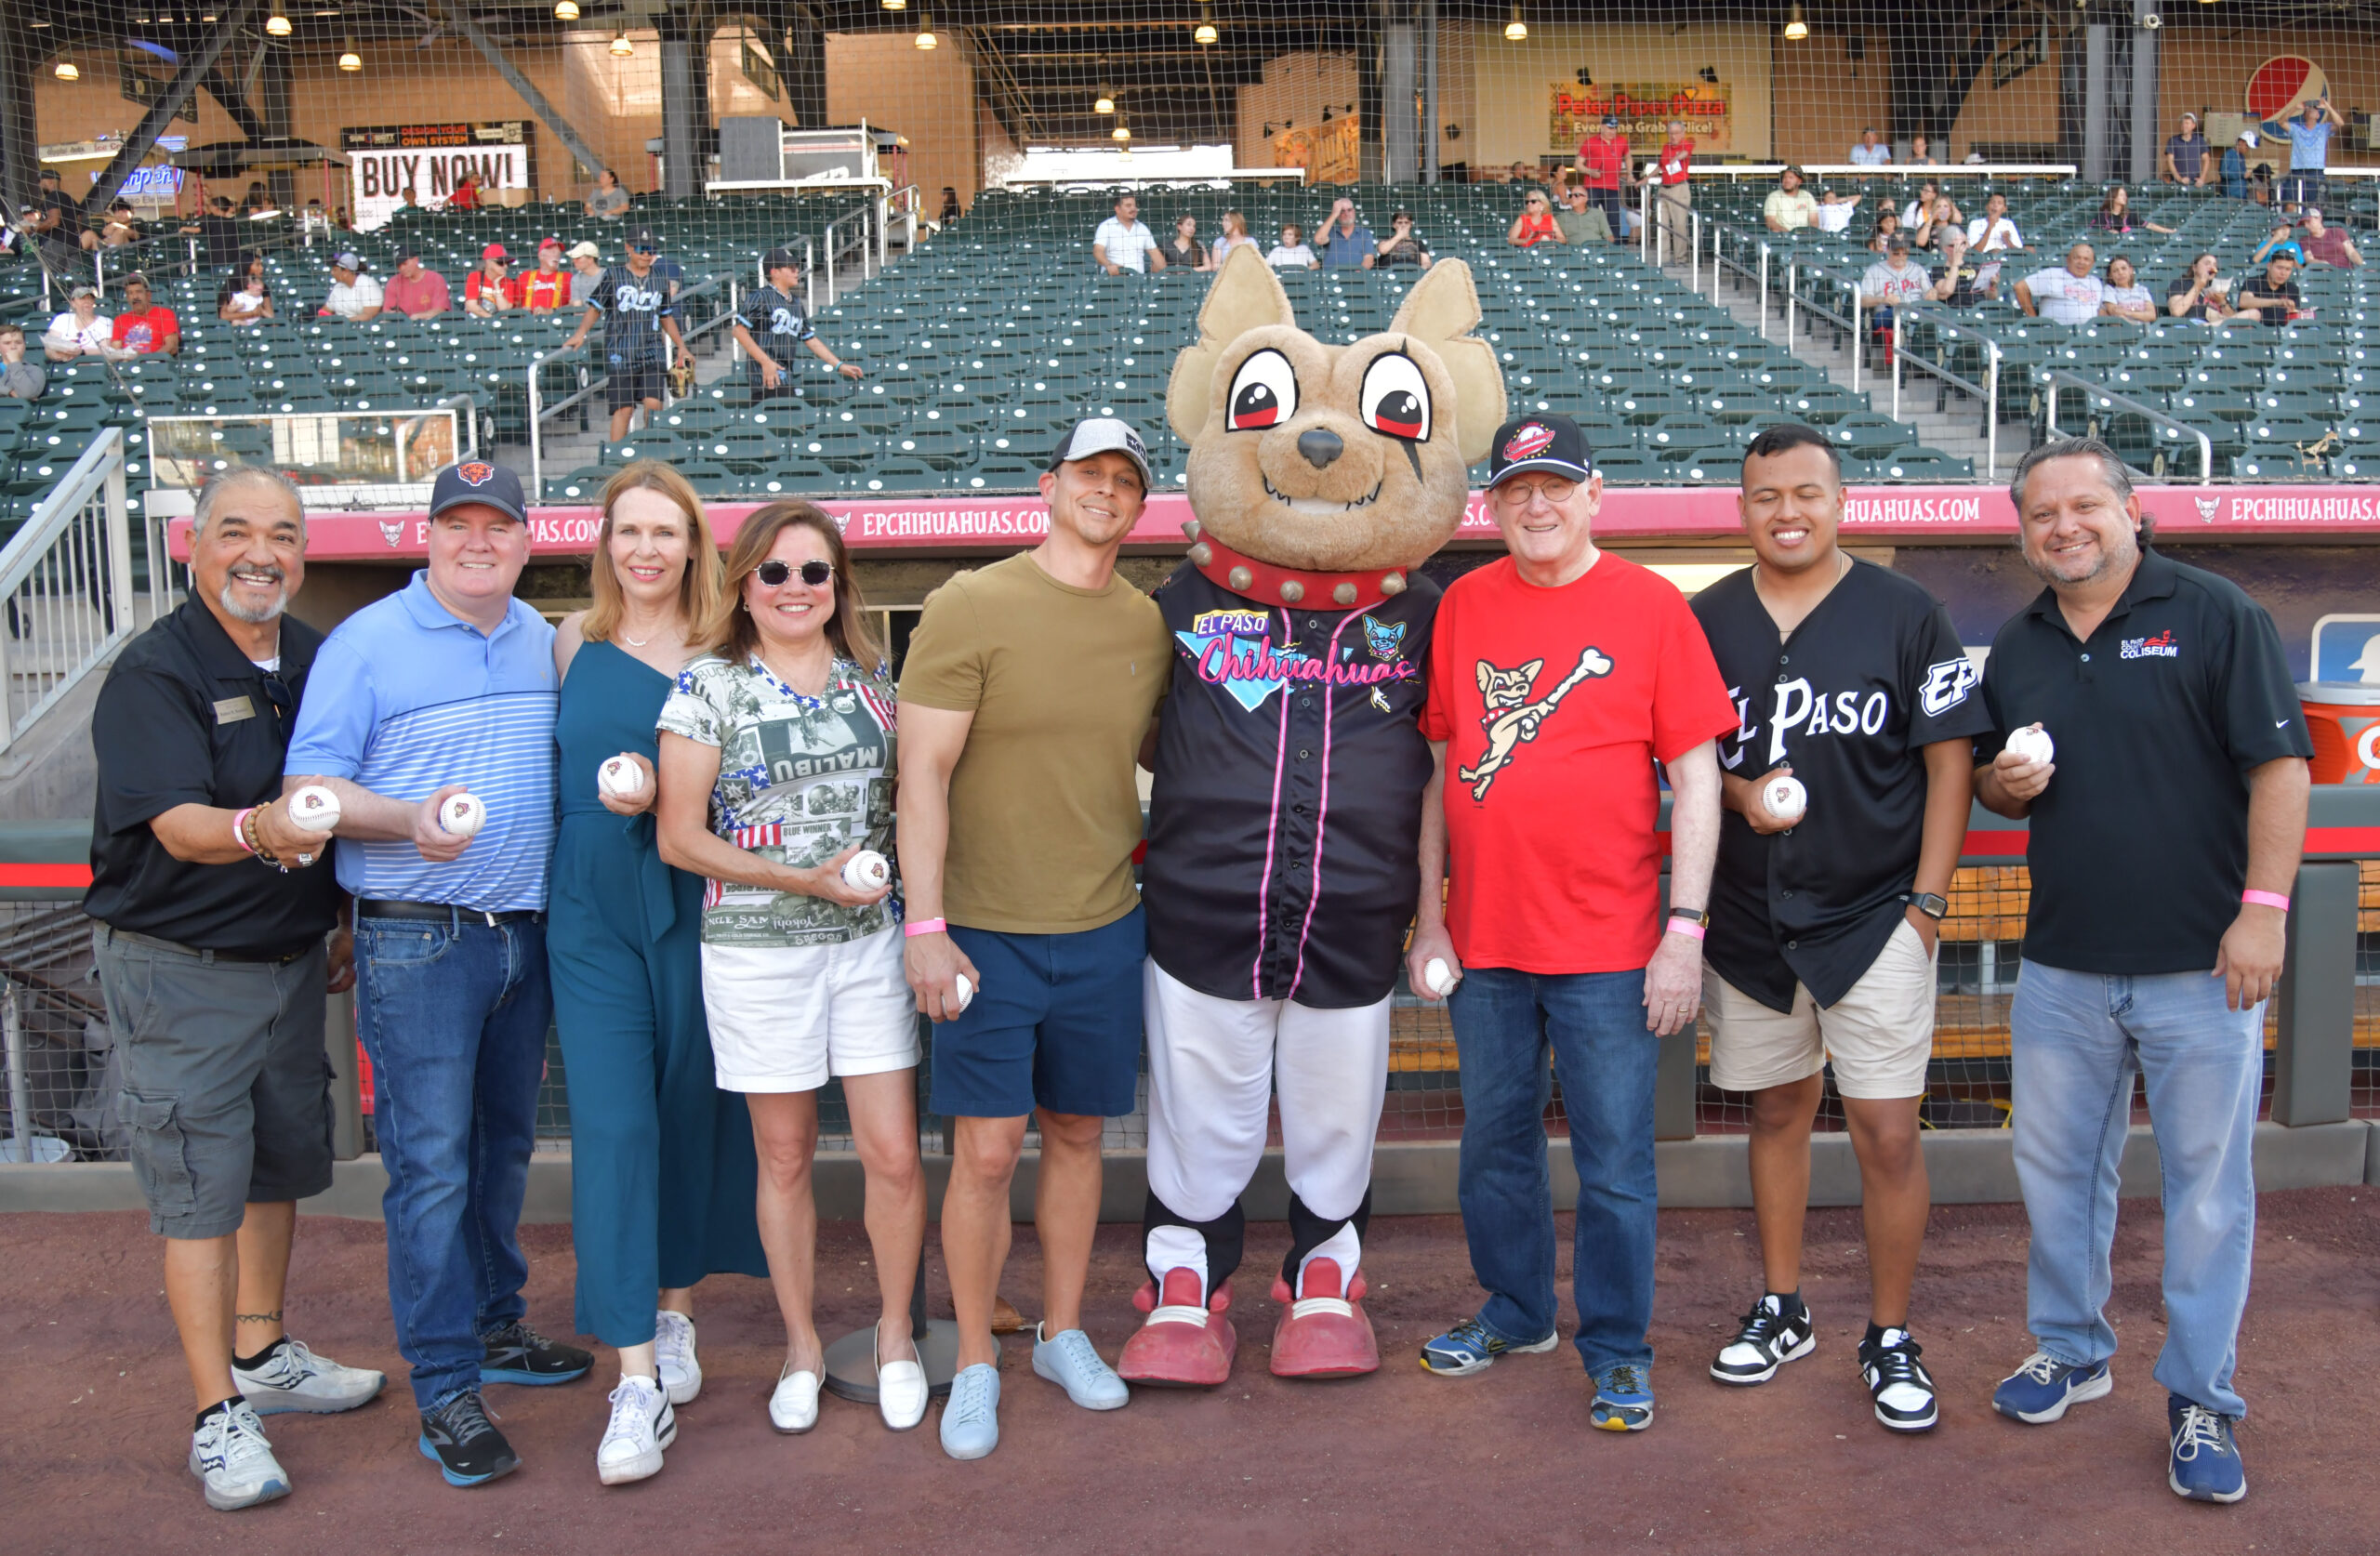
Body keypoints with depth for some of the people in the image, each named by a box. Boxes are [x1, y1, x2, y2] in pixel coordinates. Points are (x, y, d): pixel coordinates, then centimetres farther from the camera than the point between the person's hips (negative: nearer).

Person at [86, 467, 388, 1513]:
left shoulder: (317, 661, 6)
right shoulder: (154, 672, -15)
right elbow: (177, 825, -26)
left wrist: (341, 926, 18)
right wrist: (256, 832, -47)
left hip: (290, 956, 7)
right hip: (180, 966, -6)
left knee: (282, 1162, 16)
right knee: (200, 1187, -2)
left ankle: (263, 1357, 33)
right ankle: (218, 1416, 7)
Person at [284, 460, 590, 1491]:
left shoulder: (542, 641, 12)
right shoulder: (366, 642, -5)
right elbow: (312, 784, -8)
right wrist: (410, 819, -25)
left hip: (525, 931, 6)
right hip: (417, 940, -6)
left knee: (505, 1145, 16)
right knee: (431, 1163, -5)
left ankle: (494, 1326, 31)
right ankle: (444, 1387, 3)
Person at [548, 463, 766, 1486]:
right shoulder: (573, 643, 6)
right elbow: (547, 766, 14)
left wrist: (660, 794, -16)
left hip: (691, 911, 0)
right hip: (591, 915, 0)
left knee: (691, 1116, 10)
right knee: (613, 1127, -5)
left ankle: (675, 1317, 30)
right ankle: (638, 1382, -3)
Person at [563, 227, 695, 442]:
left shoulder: (660, 282, 13)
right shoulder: (613, 276, 4)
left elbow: (667, 317, 23)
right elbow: (595, 308, 3)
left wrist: (681, 347, 18)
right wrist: (580, 333, -11)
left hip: (652, 355, 2)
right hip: (620, 354, -2)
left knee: (653, 404, -10)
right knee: (623, 409, -5)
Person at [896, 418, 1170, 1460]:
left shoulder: (1148, 626, 6)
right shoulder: (971, 606, -8)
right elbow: (923, 772, -10)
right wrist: (926, 927, -15)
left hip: (1107, 929, 4)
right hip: (988, 933, -4)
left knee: (1076, 1134, 14)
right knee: (986, 1152, -1)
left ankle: (1063, 1334, 31)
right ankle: (975, 1364, 17)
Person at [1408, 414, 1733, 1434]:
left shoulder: (1651, 606, -3)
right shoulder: (1462, 607, 7)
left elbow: (1696, 777, -4)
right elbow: (1440, 767, 11)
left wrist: (1684, 930, -9)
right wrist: (1429, 918, 9)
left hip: (1608, 947, -4)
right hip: (1483, 939, 4)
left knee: (1614, 1159, 4)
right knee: (1495, 1140, 16)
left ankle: (1616, 1351, 21)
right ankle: (1516, 1312, 36)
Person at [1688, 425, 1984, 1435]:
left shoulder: (1905, 614, -3)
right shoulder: (1706, 620, 6)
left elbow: (1949, 760, -3)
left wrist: (1927, 902, -8)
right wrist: (1739, 792, -10)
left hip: (1875, 921, -3)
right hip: (1749, 923, 3)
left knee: (1887, 1133, -3)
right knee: (1778, 1112, 15)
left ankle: (1890, 1339, 14)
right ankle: (1781, 1310, 30)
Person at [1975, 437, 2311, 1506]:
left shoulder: (2215, 615, -4)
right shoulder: (2015, 648, 11)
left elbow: (2278, 764, -8)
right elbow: (1989, 783, 20)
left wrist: (2263, 907, -14)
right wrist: (2004, 782, -4)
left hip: (2200, 964, -4)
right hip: (2060, 964, 5)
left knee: (2207, 1183, 3)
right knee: (2056, 1167, 13)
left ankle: (2200, 1400, 17)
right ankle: (2070, 1349, 32)